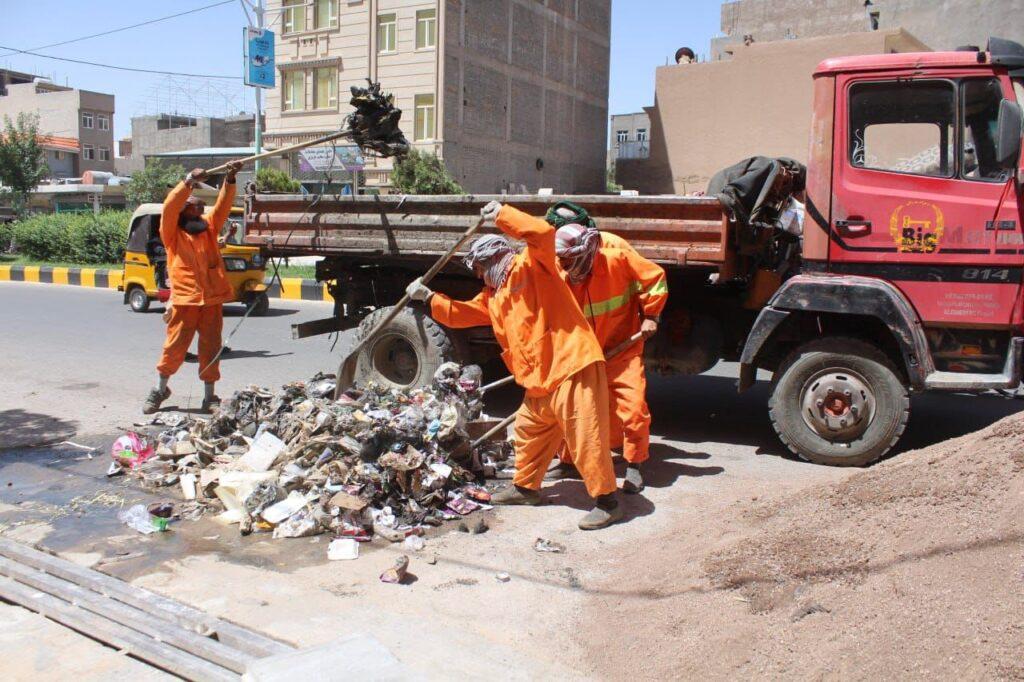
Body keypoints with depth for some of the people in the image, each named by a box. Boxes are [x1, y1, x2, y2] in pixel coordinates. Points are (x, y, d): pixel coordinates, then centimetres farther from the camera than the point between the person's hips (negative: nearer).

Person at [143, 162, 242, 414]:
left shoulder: (208, 225, 13)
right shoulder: (172, 232, 2)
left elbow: (222, 205, 2)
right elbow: (169, 206, -14)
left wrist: (230, 179, -12)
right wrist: (189, 181, -23)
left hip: (212, 299, 3)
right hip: (184, 299, -3)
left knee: (211, 348, 6)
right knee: (174, 347, 2)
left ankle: (209, 396, 15)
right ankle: (160, 389, 24)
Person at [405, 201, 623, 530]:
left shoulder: (531, 265, -3)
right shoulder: (493, 297, 22)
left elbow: (544, 233, -22)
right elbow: (461, 314, 29)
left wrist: (502, 214, -17)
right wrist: (429, 297, 22)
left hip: (572, 367, -10)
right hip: (541, 380, 10)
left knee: (585, 436, -7)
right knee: (529, 430, 22)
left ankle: (607, 499, 5)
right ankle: (526, 487, 40)